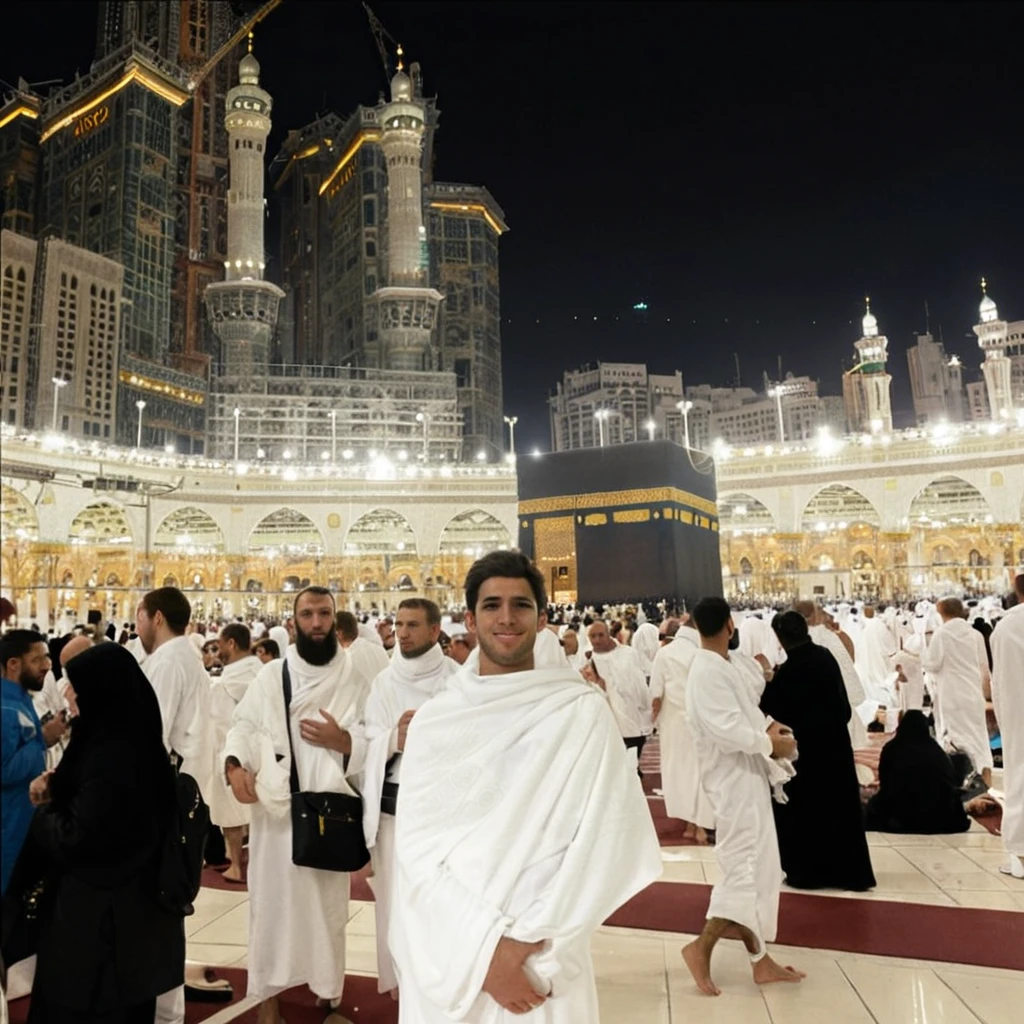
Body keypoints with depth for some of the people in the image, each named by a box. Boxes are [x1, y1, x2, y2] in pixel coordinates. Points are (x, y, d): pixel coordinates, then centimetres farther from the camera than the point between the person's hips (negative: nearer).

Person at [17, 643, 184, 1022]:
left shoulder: (109, 756, -27)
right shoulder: (136, 742, 1)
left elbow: (74, 838, -22)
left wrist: (42, 810, -5)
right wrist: (57, 787, 1)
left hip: (97, 910, -9)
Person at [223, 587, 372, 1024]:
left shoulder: (355, 679, 2)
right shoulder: (270, 675, 5)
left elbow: (376, 743, 0)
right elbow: (243, 724, -1)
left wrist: (342, 740, -17)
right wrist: (235, 763, -19)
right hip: (274, 809, 0)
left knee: (327, 905, 11)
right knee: (271, 902, 7)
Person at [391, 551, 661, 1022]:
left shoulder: (583, 712, -7)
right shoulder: (433, 718, -1)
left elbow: (601, 844, -9)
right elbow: (415, 842, -6)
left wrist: (533, 946, -15)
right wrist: (482, 945, -16)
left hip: (542, 965, -2)